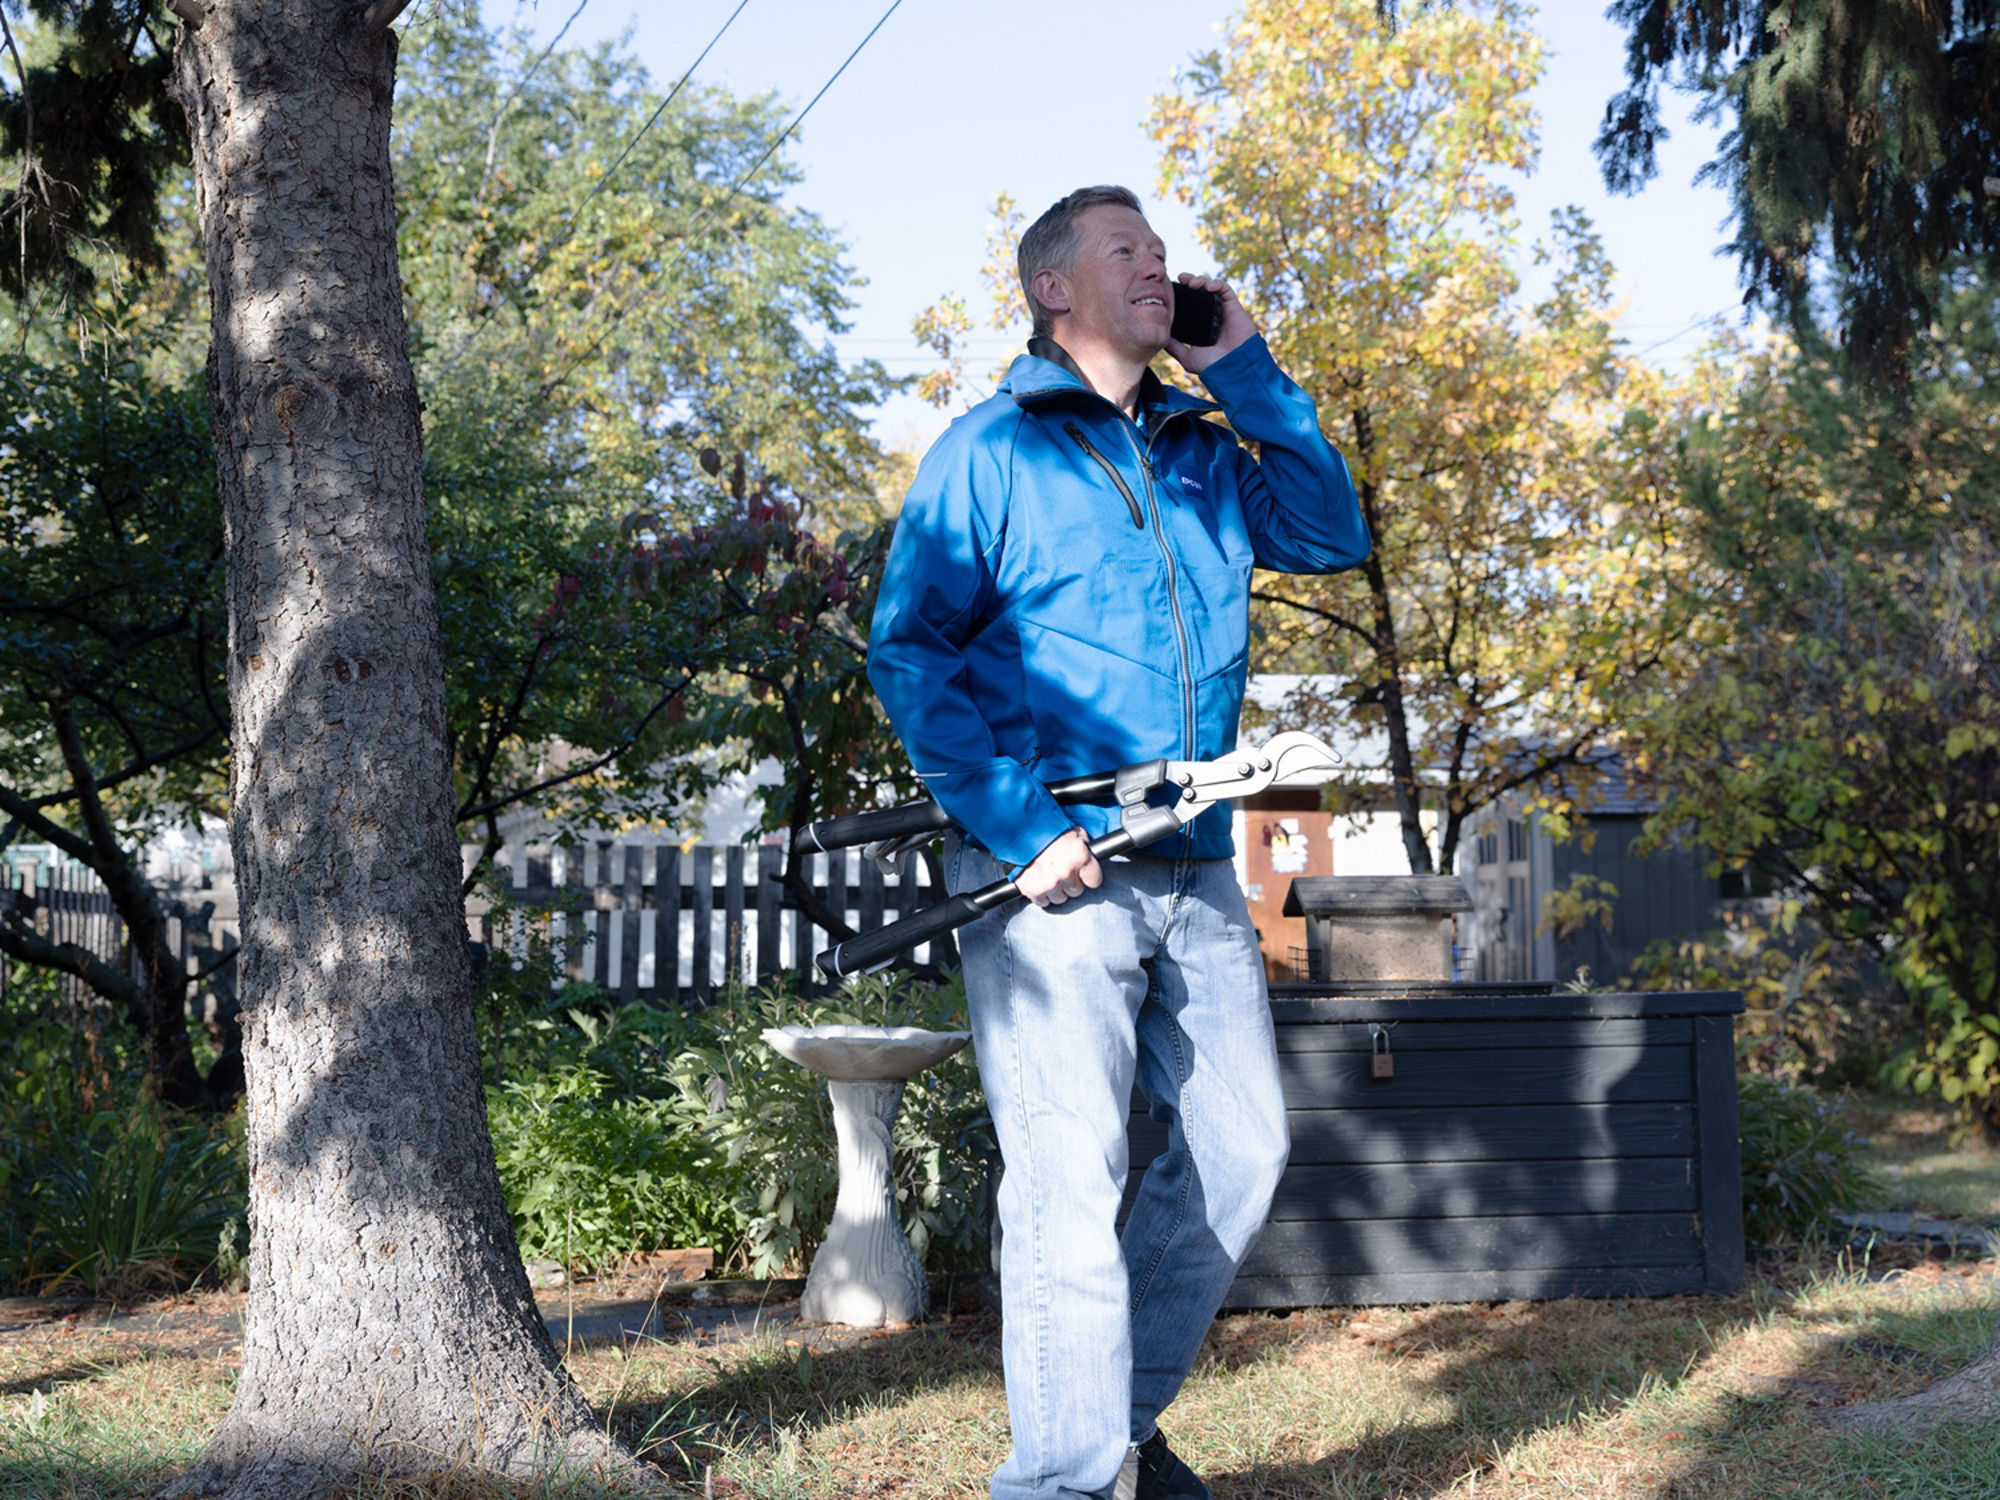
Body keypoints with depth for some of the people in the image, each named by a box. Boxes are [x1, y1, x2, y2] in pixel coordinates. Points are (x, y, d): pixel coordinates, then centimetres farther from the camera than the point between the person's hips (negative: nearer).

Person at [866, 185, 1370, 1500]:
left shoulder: (1208, 452, 18)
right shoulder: (991, 450, -1)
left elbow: (1332, 536, 12)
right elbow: (908, 651, -7)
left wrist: (1247, 370, 7)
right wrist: (1022, 826, -18)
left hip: (1194, 874, 7)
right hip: (1051, 875, -7)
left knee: (1242, 1150, 11)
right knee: (1071, 1182, -10)